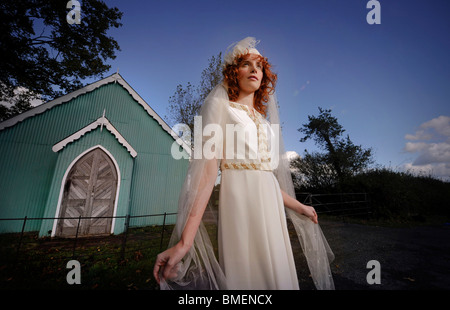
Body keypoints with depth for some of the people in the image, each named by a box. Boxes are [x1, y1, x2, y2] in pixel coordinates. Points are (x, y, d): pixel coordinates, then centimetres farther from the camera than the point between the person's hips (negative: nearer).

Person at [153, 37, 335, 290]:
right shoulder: (221, 105, 1)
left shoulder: (264, 120, 19)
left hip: (272, 204, 7)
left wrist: (299, 207, 23)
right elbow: (208, 170, -12)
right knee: (245, 277, 2)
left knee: (275, 277, 14)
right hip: (240, 201, -6)